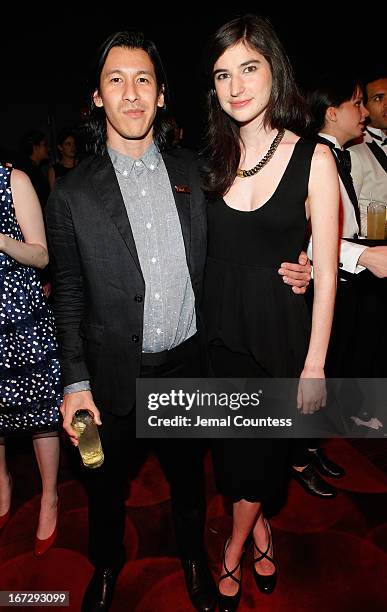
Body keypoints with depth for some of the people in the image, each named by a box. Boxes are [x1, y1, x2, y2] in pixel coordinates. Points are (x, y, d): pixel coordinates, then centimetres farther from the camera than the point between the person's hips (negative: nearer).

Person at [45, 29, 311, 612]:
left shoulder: (194, 171, 0)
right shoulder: (72, 193, -8)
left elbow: (211, 260, 7)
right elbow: (68, 296, -4)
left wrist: (282, 272, -8)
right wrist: (75, 382, -6)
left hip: (188, 362, 2)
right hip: (115, 372, -1)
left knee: (187, 471, 22)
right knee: (105, 478, 21)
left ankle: (193, 555, 52)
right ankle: (107, 563, 52)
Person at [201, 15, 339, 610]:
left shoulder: (313, 158, -9)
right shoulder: (211, 159, 1)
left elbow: (325, 273, -9)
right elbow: (198, 252, 6)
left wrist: (315, 365, -9)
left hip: (277, 332, -3)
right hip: (217, 327, 3)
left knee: (260, 446, 14)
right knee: (233, 444, 16)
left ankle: (235, 547, 43)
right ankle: (258, 527, 48)